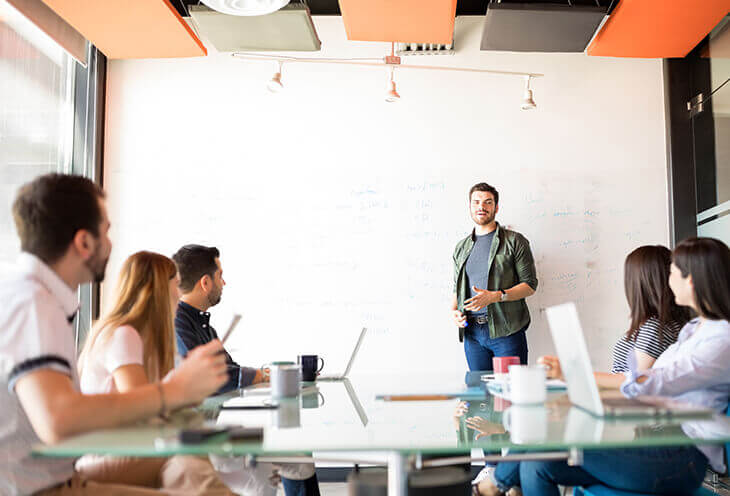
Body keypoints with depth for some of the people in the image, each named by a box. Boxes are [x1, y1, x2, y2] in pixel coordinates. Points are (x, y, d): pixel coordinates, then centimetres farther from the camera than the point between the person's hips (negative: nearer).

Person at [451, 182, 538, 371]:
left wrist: (495, 296, -17)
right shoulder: (461, 247, 17)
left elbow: (530, 285, -4)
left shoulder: (515, 242, 2)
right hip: (472, 333, 4)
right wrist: (454, 310, 3)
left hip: (506, 332, -4)